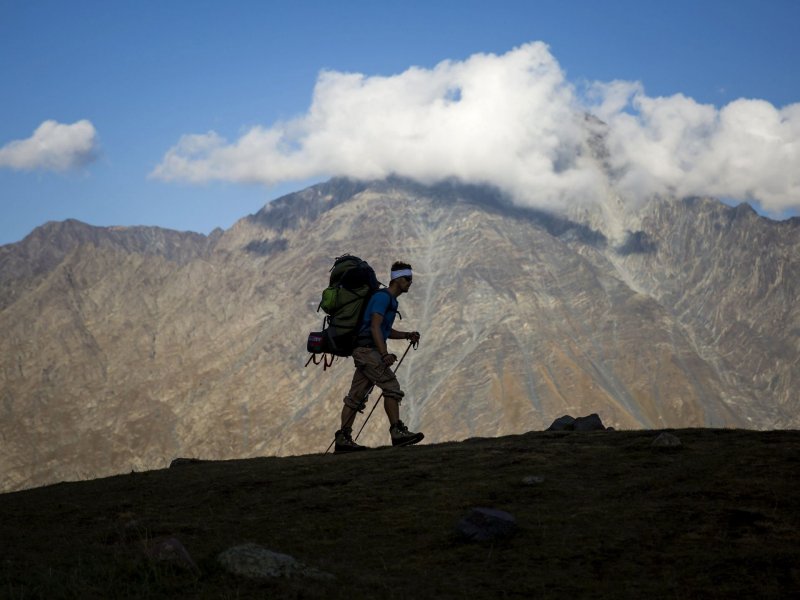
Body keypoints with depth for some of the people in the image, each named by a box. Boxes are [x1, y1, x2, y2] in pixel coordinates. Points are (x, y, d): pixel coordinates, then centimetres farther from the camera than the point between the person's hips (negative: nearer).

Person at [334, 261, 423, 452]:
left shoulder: (390, 300, 22)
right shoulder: (382, 297, -9)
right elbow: (375, 327, -19)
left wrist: (407, 335, 15)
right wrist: (384, 354, -27)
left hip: (365, 352, 10)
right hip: (367, 349, -10)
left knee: (356, 396, 6)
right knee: (391, 387, -14)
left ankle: (343, 438, 5)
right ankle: (397, 432, -18)